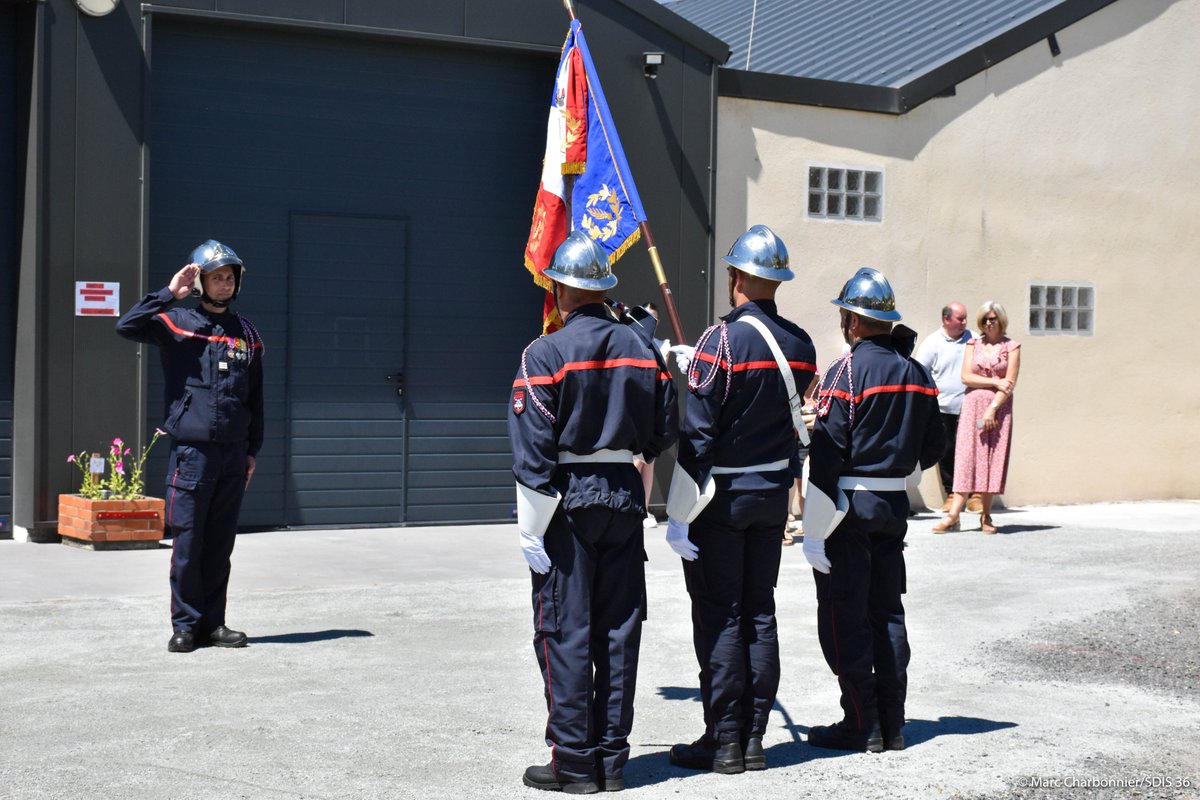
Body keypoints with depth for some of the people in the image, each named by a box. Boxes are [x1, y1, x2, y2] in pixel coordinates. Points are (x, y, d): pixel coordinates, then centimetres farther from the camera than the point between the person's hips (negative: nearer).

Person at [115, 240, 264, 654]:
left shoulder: (247, 333, 14)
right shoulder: (177, 323, 2)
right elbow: (127, 326, -15)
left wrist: (253, 450, 13)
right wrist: (170, 293, -14)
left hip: (233, 455, 4)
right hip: (191, 451, -4)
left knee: (220, 545, 8)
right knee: (187, 544, -3)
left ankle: (212, 623, 16)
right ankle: (185, 625, 7)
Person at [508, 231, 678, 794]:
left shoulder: (546, 354, -10)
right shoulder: (643, 347, 6)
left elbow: (533, 447, -13)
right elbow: (665, 434, 9)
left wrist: (532, 530, -11)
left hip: (569, 499, -5)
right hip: (625, 495, 5)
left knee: (564, 631, 1)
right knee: (618, 630, 10)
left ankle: (574, 762, 4)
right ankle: (612, 759, 15)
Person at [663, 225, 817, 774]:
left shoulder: (722, 341, -17)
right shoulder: (800, 345, 3)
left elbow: (697, 432, -18)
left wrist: (679, 514, -14)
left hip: (721, 498, -6)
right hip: (772, 495, 6)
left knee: (718, 619, 1)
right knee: (759, 615, 11)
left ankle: (723, 742, 5)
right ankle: (754, 738, 15)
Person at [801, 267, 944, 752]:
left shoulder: (848, 371, -14)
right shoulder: (916, 372, 7)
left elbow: (827, 455, -17)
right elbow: (933, 447, 13)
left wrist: (814, 532, -16)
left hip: (850, 506, -7)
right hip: (895, 504, 7)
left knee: (843, 619, 0)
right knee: (887, 613, 13)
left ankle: (862, 725, 2)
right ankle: (892, 724, 17)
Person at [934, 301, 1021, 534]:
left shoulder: (1011, 347, 4)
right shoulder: (973, 345, 11)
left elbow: (1010, 383, -4)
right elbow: (966, 376, 1)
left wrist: (992, 409, -13)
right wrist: (995, 382, -9)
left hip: (999, 407, -1)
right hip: (973, 405, 1)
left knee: (994, 460, -2)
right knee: (966, 458, -6)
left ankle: (986, 517, 4)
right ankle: (953, 516, -11)